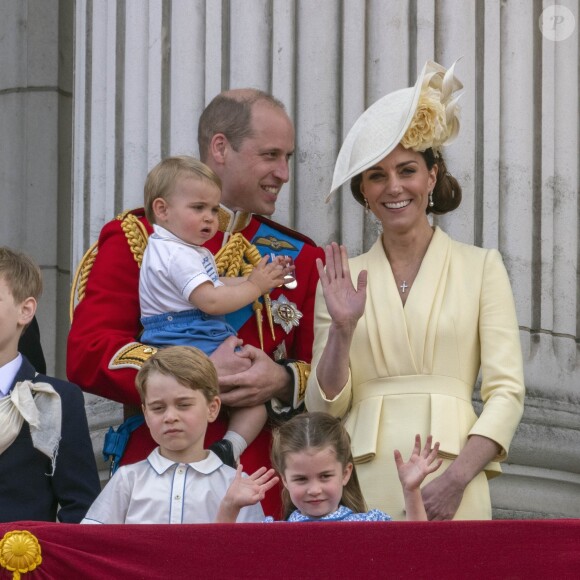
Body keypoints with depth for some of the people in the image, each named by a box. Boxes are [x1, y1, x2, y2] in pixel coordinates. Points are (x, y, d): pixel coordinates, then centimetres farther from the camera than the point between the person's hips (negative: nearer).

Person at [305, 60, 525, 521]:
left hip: (449, 486, -2)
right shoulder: (343, 278, 12)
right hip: (364, 483, 2)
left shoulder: (481, 267, 6)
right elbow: (325, 406, 8)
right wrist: (342, 330, -8)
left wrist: (457, 477, -13)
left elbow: (506, 392, -1)